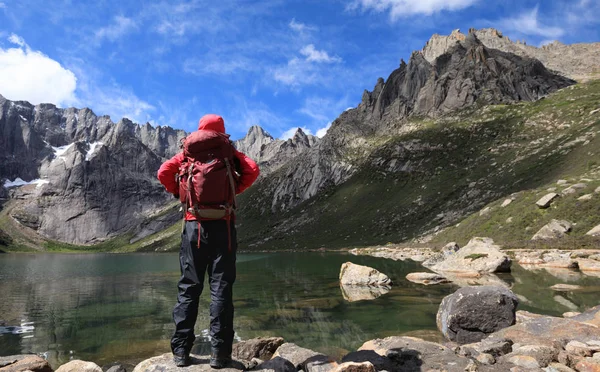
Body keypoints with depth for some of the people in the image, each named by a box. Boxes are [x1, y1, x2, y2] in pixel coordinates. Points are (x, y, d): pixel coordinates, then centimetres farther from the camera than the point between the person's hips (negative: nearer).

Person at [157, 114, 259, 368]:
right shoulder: (229, 152, 6)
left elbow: (164, 172, -3)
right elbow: (252, 170, -8)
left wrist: (179, 193, 12)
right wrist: (234, 190, 5)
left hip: (195, 225, 1)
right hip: (223, 226, -1)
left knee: (189, 287, 8)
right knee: (221, 287, 1)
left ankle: (181, 350, 10)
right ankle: (219, 352, 2)